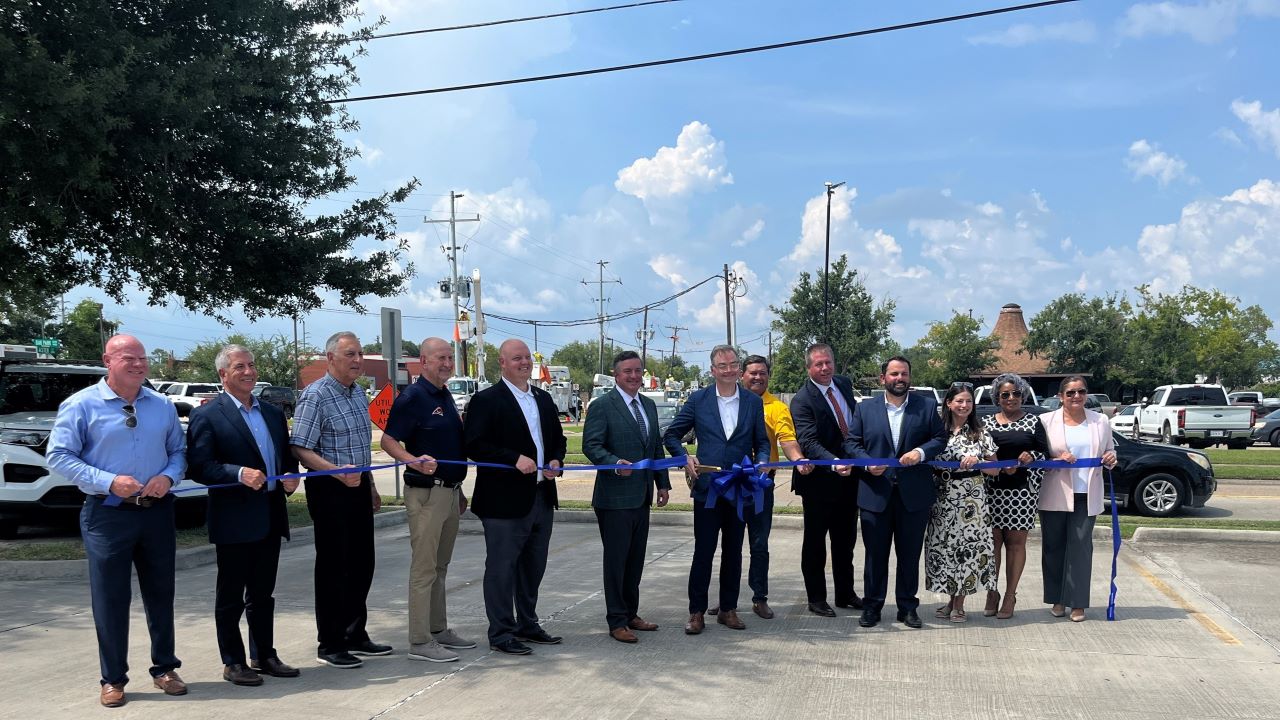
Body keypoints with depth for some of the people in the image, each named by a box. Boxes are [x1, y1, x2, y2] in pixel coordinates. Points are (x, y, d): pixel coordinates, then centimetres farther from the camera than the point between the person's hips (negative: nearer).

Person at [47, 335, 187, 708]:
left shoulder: (162, 406, 8)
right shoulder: (82, 404, -5)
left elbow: (179, 451, 13)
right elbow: (59, 456, -8)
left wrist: (168, 476, -10)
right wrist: (109, 481, -18)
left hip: (157, 511, 4)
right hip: (107, 513, -3)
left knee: (160, 593, 11)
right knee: (110, 599, 3)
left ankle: (164, 668, 25)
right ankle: (113, 679, 16)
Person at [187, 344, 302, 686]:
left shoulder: (273, 413, 14)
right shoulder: (207, 415, -7)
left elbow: (287, 456, 18)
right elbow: (199, 467, -14)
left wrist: (291, 477, -2)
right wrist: (239, 474, -25)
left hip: (270, 518, 6)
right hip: (234, 520, -6)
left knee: (263, 593, 15)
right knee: (230, 595, 6)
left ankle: (264, 656, 25)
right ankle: (233, 662, 16)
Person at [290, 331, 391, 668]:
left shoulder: (359, 393, 12)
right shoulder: (315, 396, -13)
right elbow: (300, 450, -19)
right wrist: (339, 472, -30)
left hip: (358, 488, 8)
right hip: (330, 491, -8)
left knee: (361, 564, 13)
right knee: (333, 567, 0)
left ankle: (355, 635, 26)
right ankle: (330, 645, 10)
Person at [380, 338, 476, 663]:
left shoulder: (445, 396, 15)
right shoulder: (412, 397, -11)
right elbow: (388, 441, -15)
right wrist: (416, 462, -32)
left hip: (449, 490, 9)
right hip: (425, 492, -9)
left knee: (440, 566, 16)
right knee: (424, 568, -4)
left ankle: (438, 630, 25)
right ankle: (420, 642, 1)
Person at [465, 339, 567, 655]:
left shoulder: (544, 399, 14)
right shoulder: (486, 400, -8)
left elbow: (558, 437, 21)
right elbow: (474, 445, -15)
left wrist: (556, 461, 1)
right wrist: (515, 459, -23)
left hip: (542, 496, 7)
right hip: (505, 501, -7)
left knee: (533, 567, 17)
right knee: (502, 568, 1)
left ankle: (527, 625, 30)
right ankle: (500, 633, 10)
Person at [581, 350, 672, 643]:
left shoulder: (649, 406, 14)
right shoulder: (603, 406, -9)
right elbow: (591, 445, -15)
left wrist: (662, 483, 14)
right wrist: (615, 463, -30)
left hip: (642, 496, 7)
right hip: (614, 497, -7)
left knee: (636, 558, 14)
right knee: (616, 559, 0)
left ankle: (631, 614, 26)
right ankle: (617, 622, 9)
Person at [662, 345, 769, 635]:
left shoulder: (753, 402, 5)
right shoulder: (698, 400, 0)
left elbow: (762, 442, 11)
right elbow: (671, 435, 6)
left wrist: (761, 462, -8)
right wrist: (685, 458, -9)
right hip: (707, 488, -2)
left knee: (733, 551, 12)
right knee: (703, 551, 1)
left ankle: (728, 609, 23)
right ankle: (697, 612, 11)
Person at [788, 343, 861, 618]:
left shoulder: (844, 384, 4)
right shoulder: (802, 400, -18)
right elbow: (809, 442, -28)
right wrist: (834, 464, -43)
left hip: (849, 475, 7)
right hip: (819, 482, -6)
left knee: (846, 540, 17)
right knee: (815, 542, 7)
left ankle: (845, 594, 30)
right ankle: (816, 598, 18)